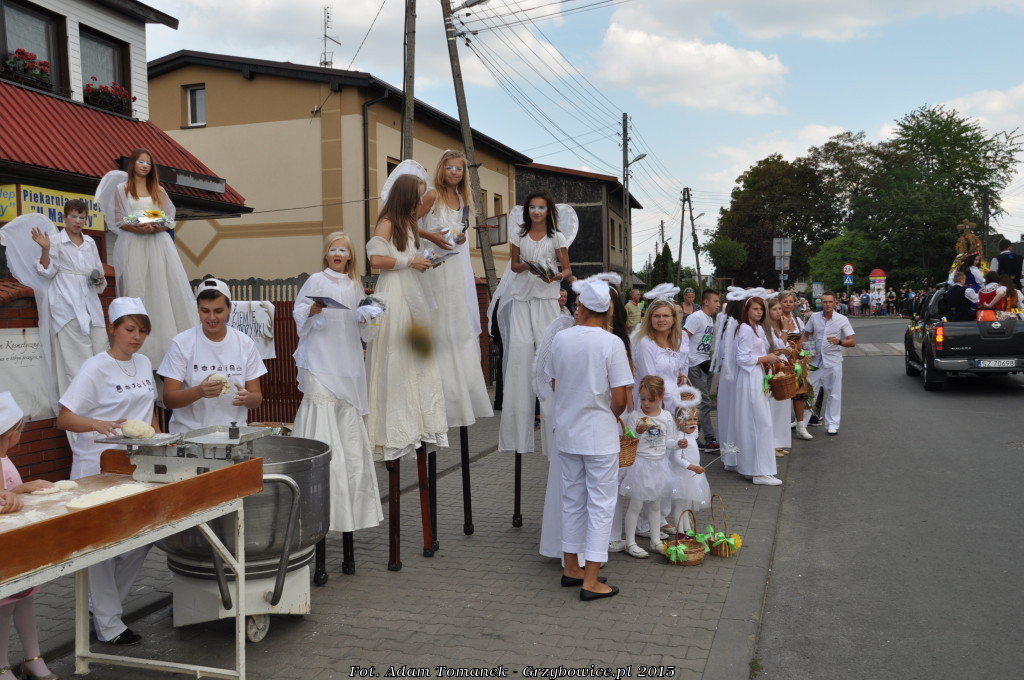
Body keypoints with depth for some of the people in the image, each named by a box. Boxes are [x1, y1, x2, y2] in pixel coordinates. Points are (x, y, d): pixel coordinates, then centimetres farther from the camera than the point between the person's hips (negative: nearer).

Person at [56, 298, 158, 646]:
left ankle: (105, 605, 30)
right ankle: (108, 625, 15)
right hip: (99, 469, -6)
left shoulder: (144, 363, 8)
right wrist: (99, 425, -33)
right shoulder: (95, 368, -13)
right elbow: (64, 419, -16)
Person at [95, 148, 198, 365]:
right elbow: (118, 220, 2)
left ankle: (170, 339, -5)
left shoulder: (158, 190, 18)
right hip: (133, 245, -2)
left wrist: (159, 226, -11)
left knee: (164, 289, -5)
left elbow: (169, 218, 11)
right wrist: (137, 227, -17)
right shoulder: (121, 189, 10)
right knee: (136, 291, -6)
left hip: (158, 244, 2)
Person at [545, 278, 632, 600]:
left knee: (572, 499, 17)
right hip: (600, 435, -4)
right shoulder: (611, 343, -16)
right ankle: (591, 581, 7)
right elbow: (619, 400, -14)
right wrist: (611, 415, 7)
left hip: (567, 432, 5)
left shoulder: (560, 338, -4)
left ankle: (571, 567, 28)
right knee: (601, 504, 4)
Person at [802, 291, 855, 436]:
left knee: (834, 394, 3)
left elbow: (852, 342, -4)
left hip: (833, 361, -2)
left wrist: (839, 342, -24)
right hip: (815, 360, 2)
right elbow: (806, 335, 14)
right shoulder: (814, 317, 3)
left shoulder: (842, 320, -3)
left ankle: (832, 424, 13)